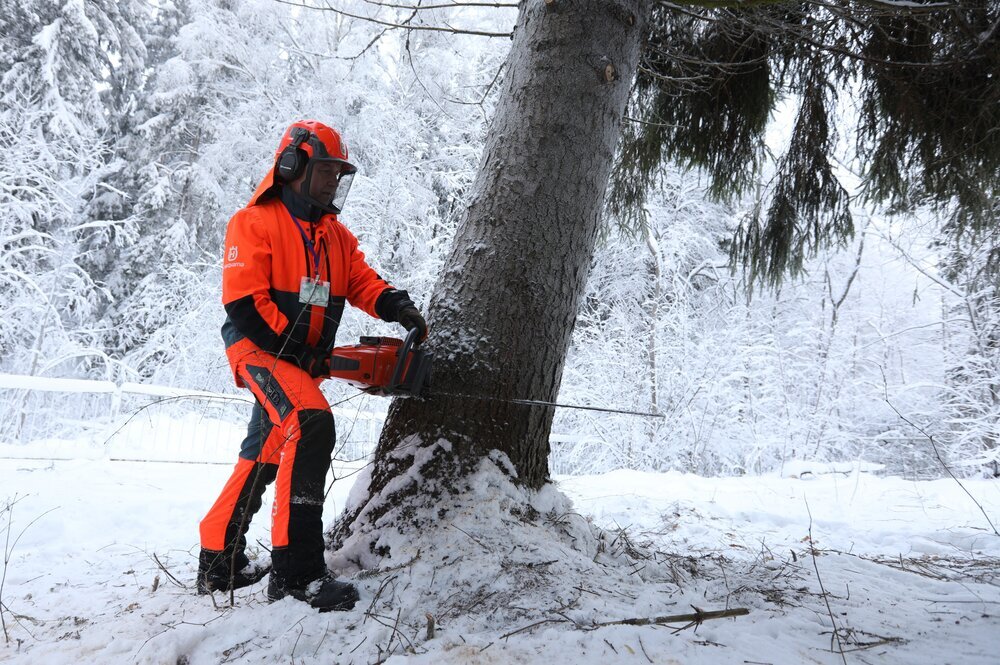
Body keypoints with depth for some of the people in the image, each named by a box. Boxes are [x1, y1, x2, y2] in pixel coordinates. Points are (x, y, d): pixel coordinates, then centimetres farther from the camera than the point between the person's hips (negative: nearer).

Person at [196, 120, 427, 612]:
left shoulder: (335, 234, 16)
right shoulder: (255, 223, -7)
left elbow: (362, 282, 5)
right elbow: (243, 302, -15)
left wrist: (398, 306, -15)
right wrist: (295, 350, -17)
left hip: (301, 360, 9)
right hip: (260, 350, -9)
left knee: (262, 459, 16)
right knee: (311, 424, -30)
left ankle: (219, 564, 33)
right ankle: (295, 571, -28)